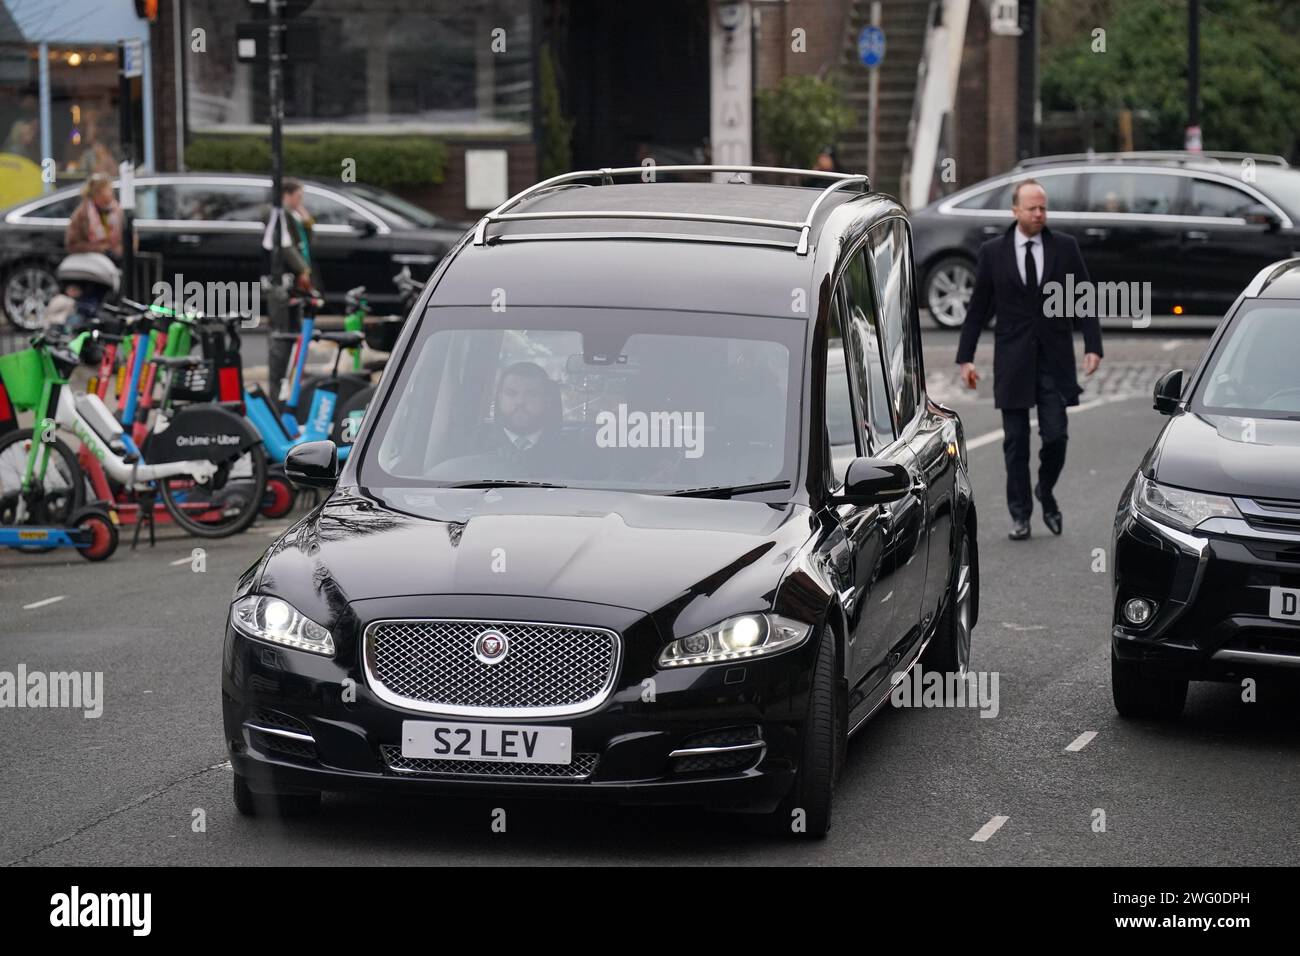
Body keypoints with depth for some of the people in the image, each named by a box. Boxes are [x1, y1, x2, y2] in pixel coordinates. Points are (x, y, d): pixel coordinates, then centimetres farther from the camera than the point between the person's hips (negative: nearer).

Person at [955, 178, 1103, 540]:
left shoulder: (1065, 247, 2)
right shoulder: (993, 251, 1)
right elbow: (978, 308, 5)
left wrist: (1093, 346, -7)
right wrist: (965, 357, 1)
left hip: (1055, 359, 0)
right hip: (1013, 359, 0)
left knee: (1055, 436, -5)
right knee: (1016, 442, 3)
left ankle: (1046, 493, 22)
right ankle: (1020, 515, 12)